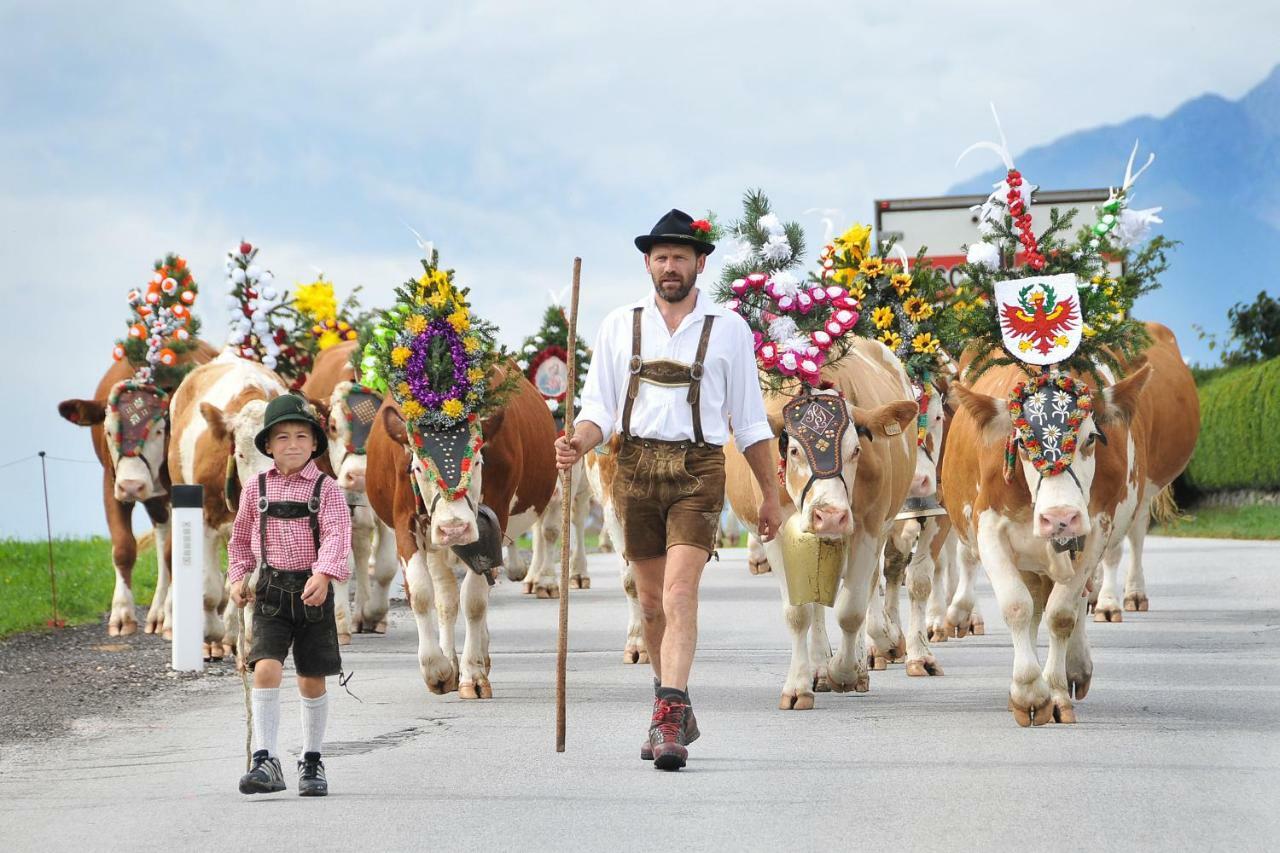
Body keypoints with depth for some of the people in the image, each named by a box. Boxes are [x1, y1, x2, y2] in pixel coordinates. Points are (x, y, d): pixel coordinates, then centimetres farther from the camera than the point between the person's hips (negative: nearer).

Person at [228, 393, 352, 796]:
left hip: (313, 591, -1)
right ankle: (265, 760, -18)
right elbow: (241, 538, 19)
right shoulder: (256, 489, 5)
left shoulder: (326, 489, -3)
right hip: (271, 591, 1)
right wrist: (238, 577, 7)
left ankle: (312, 761, 24)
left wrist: (323, 575, -32)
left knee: (312, 680, 9)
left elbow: (337, 535, -16)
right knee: (266, 669, -17)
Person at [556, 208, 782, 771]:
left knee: (680, 593, -17)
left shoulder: (728, 329, 6)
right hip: (636, 466, 3)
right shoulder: (620, 326, 10)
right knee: (652, 602, 9)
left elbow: (750, 421, 10)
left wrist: (771, 495, 10)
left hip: (698, 470, -3)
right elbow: (599, 408, 8)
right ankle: (676, 716, 23)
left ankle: (669, 719, -25)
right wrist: (578, 444, -14)